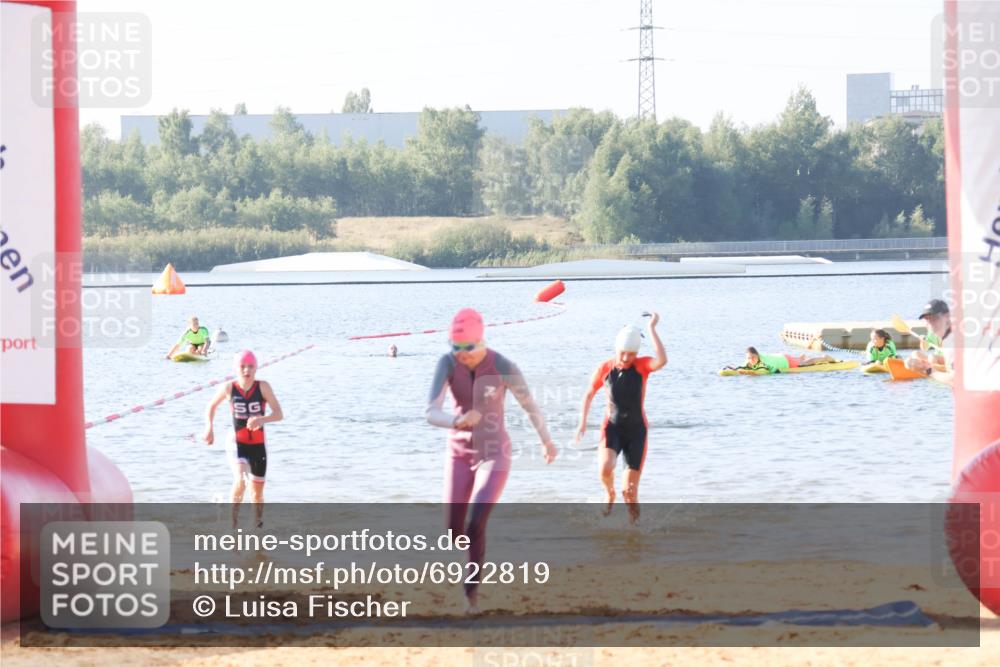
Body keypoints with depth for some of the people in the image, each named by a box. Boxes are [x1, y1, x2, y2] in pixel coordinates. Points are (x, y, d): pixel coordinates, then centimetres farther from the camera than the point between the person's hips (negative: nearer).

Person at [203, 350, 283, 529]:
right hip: (237, 444, -1)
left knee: (257, 491, 12)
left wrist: (262, 420, -35)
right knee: (240, 481, -27)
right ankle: (234, 519, -9)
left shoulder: (263, 387, -11)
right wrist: (209, 428, -2)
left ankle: (258, 526, 34)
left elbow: (279, 414, -17)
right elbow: (211, 406, 11)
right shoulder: (229, 388, -8)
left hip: (258, 446, 1)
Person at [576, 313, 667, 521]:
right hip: (612, 428, 1)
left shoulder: (642, 366, -9)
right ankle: (610, 494, 6)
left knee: (630, 491, -3)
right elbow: (589, 394, 11)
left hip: (636, 431, 0)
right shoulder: (604, 369, -4)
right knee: (605, 469, -28)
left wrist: (652, 329, -28)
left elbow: (662, 360, -32)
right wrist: (582, 422, 2)